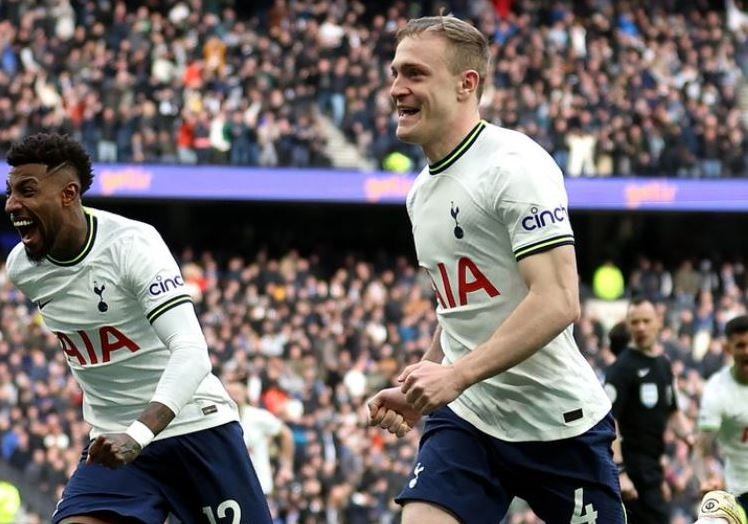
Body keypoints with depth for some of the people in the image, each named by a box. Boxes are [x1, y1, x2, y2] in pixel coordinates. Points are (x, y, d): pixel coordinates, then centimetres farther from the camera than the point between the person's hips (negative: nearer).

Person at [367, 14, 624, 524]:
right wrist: (420, 389, 12)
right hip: (467, 417, 6)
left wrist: (457, 374, -27)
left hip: (558, 422, -6)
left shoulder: (513, 165, -14)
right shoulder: (424, 189, 12)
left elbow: (557, 303, -22)